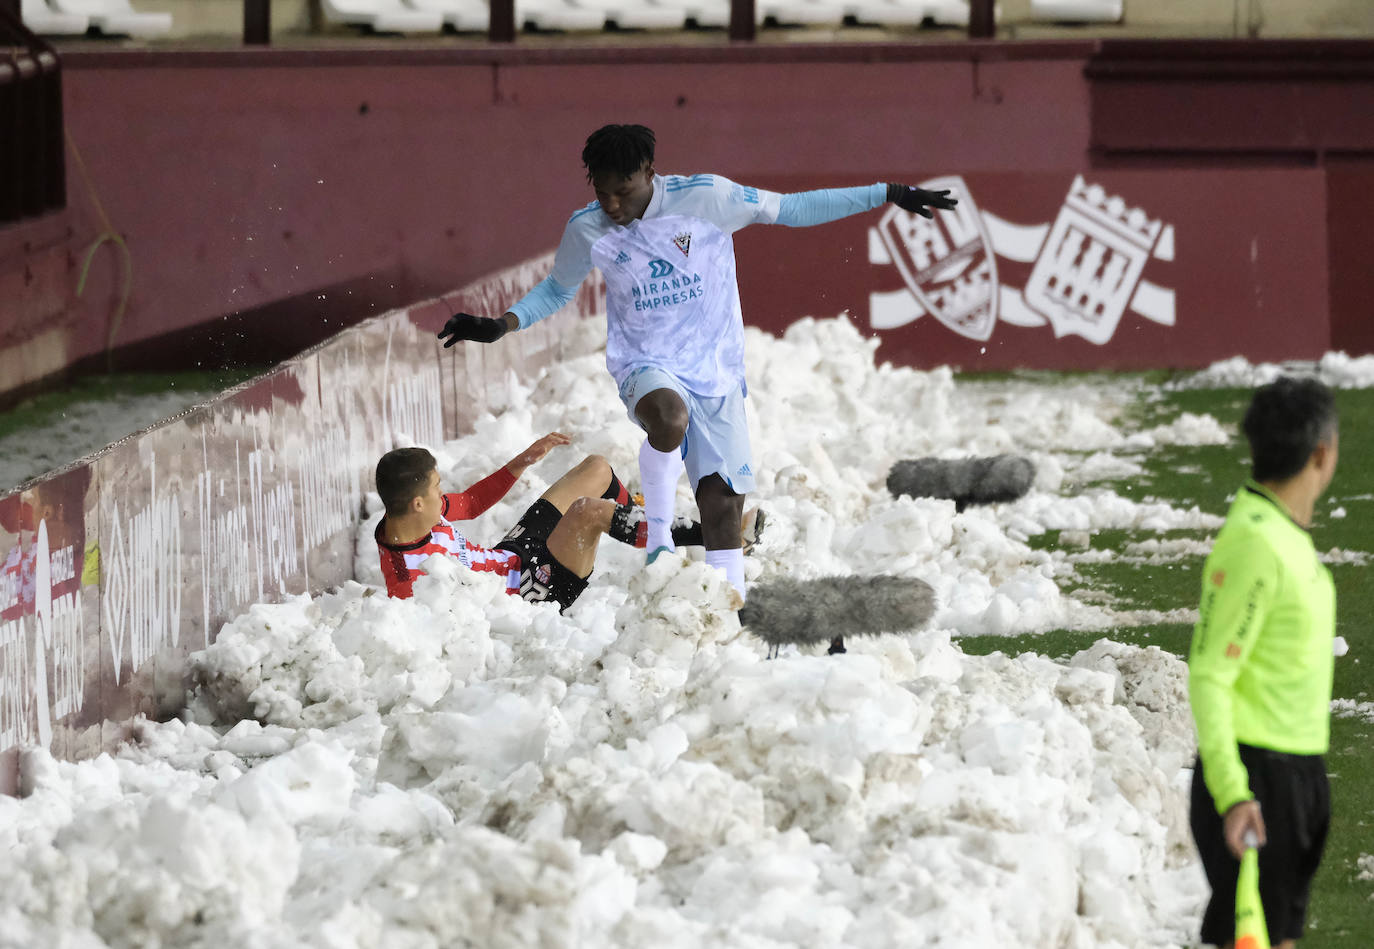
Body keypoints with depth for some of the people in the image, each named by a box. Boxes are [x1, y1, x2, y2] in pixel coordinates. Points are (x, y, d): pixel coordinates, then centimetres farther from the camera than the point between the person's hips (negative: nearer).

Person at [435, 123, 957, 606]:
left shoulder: (706, 198, -12)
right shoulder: (586, 229, -6)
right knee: (668, 416, -37)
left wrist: (885, 195, -3)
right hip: (647, 366, -1)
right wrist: (503, 324, -2)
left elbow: (790, 209, -2)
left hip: (716, 373, 1)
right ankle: (658, 534, -19)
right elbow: (557, 290, 14)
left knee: (723, 507, -4)